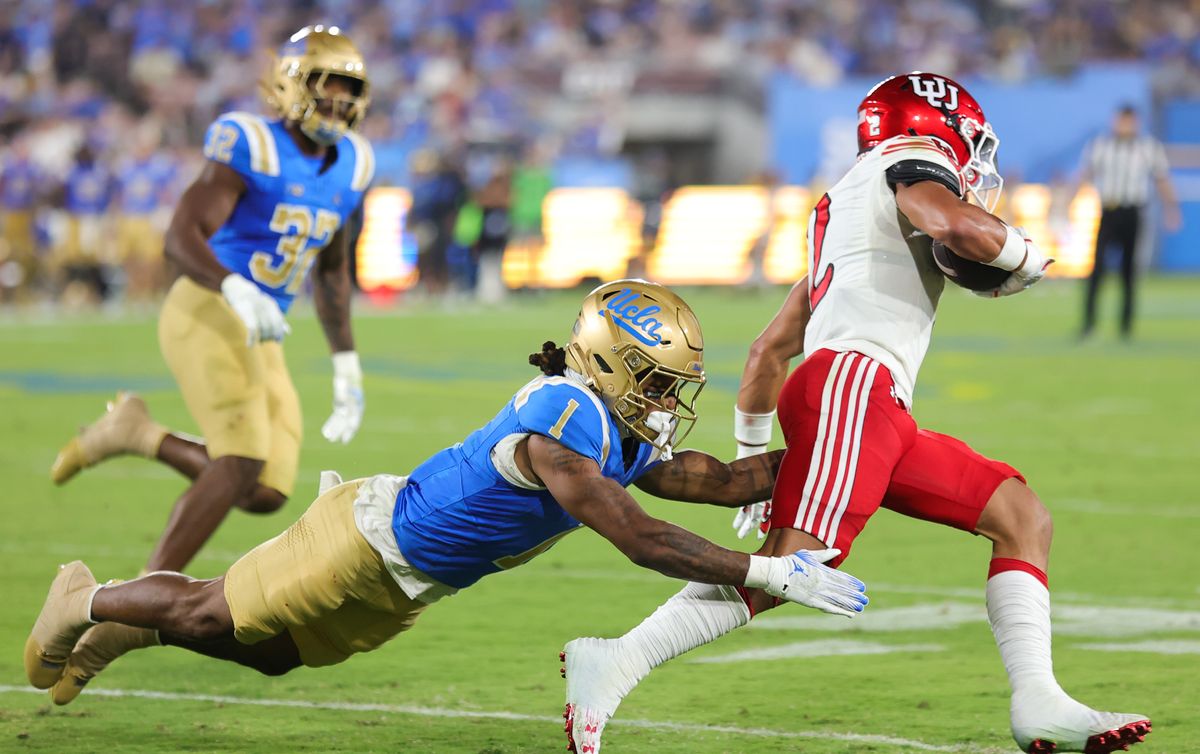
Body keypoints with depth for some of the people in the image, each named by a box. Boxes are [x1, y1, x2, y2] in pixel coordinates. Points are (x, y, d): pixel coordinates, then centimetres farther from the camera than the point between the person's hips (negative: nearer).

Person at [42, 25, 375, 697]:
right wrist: (238, 292, -39)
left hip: (261, 341, 8)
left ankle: (139, 434, 14)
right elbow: (181, 238, -21)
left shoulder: (346, 168, 10)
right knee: (244, 462, -25)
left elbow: (332, 271, 23)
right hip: (205, 314, -8)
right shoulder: (252, 149, -12)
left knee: (268, 494, -6)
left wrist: (347, 367, 19)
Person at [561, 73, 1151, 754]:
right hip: (853, 383, -10)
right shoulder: (912, 166, 8)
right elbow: (959, 227, -17)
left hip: (882, 417, 10)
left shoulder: (840, 213, 33)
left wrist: (754, 457, 39)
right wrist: (1026, 258, 3)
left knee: (1025, 518, 9)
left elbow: (768, 351, 32)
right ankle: (615, 663, -22)